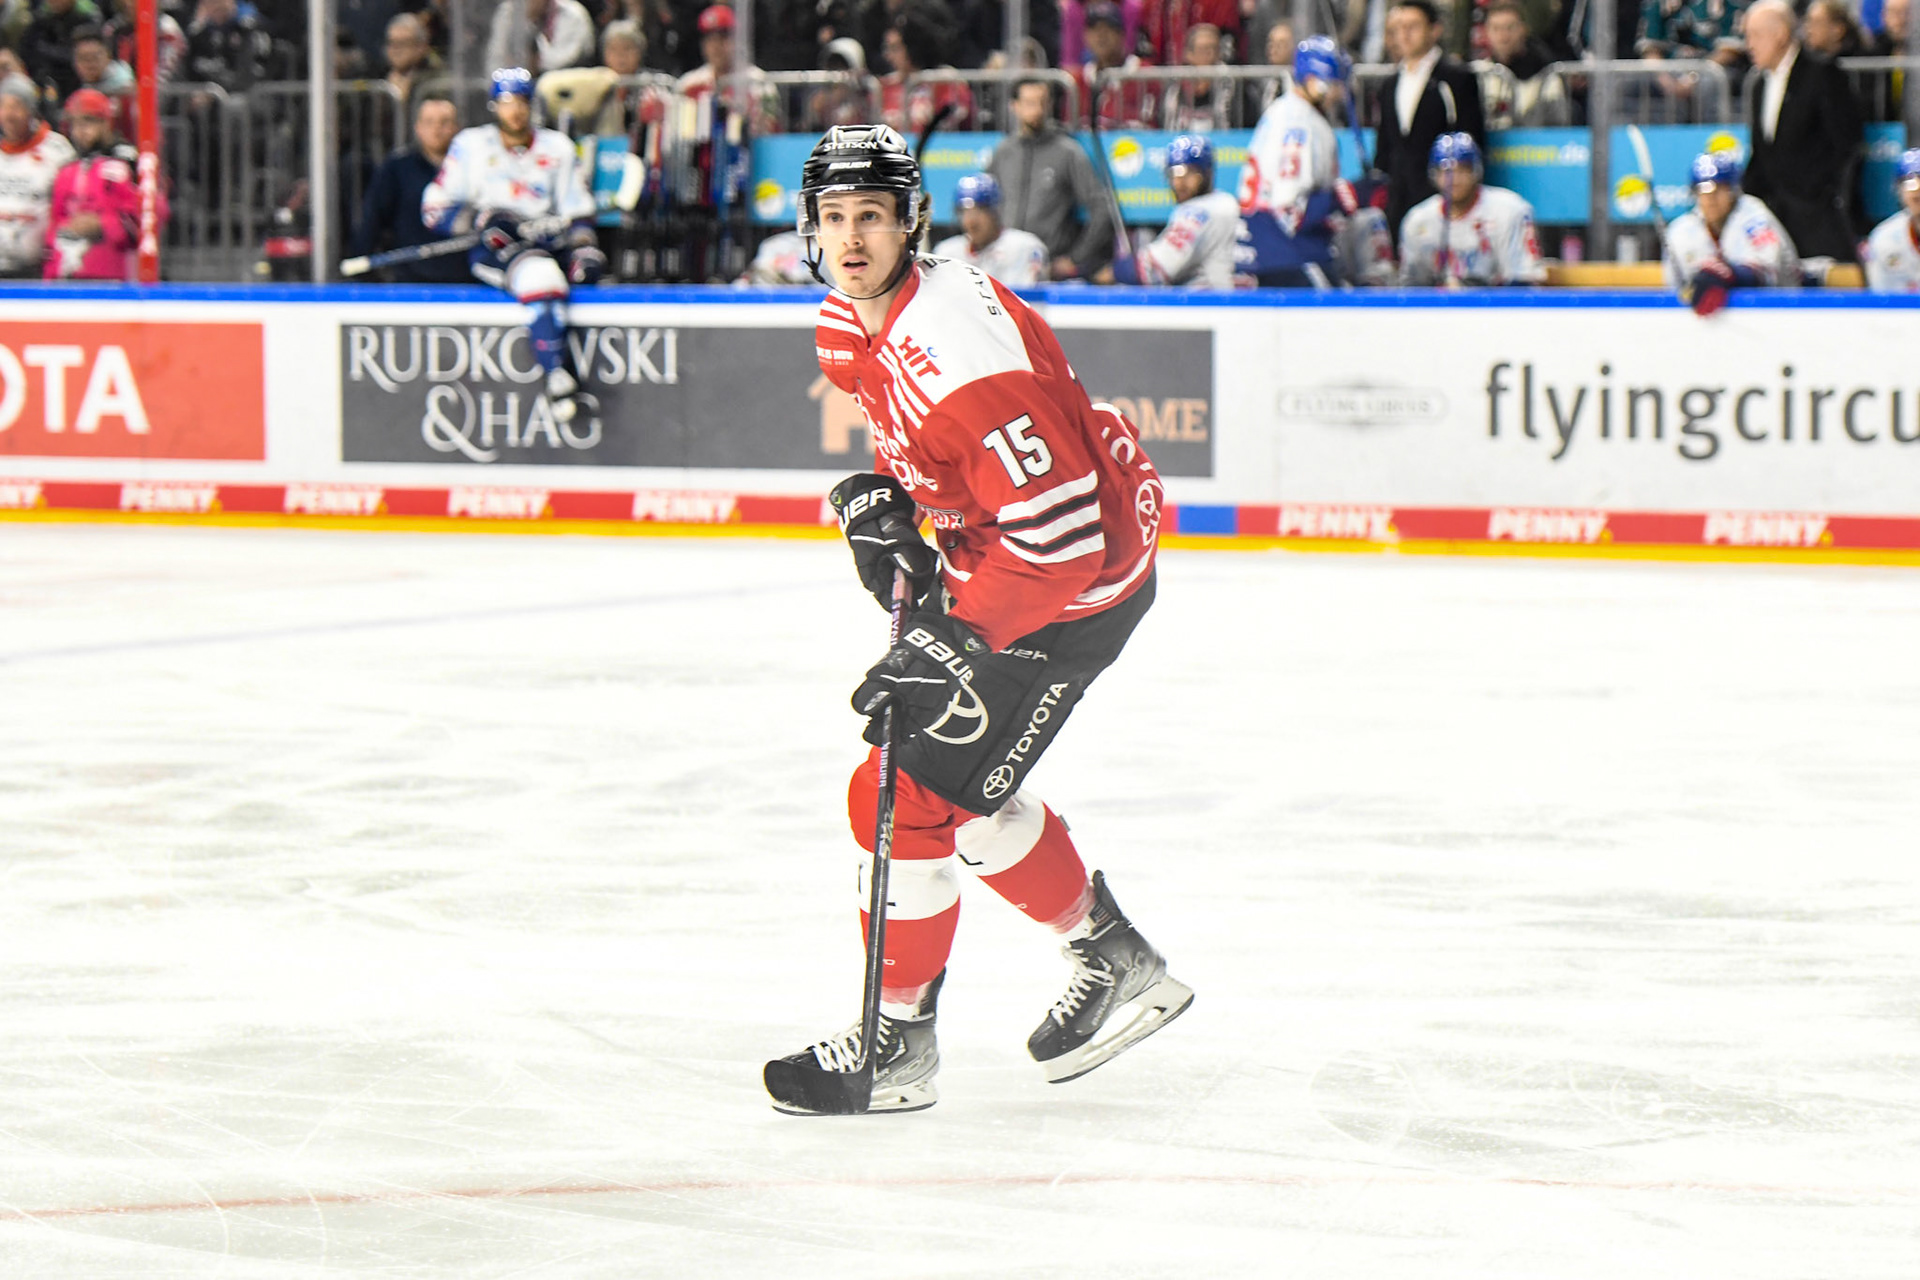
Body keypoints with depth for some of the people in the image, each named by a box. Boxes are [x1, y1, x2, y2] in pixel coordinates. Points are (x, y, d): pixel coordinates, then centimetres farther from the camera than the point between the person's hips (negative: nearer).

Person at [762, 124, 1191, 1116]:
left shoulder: (957, 346, -32)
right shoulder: (850, 323, -2)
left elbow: (1059, 529, -34)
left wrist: (952, 641, -32)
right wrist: (880, 498, 2)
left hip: (1078, 582, -10)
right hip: (988, 556, 10)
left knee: (909, 790, -8)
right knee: (962, 784, 19)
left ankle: (896, 1043, 6)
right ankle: (1114, 962, 34)